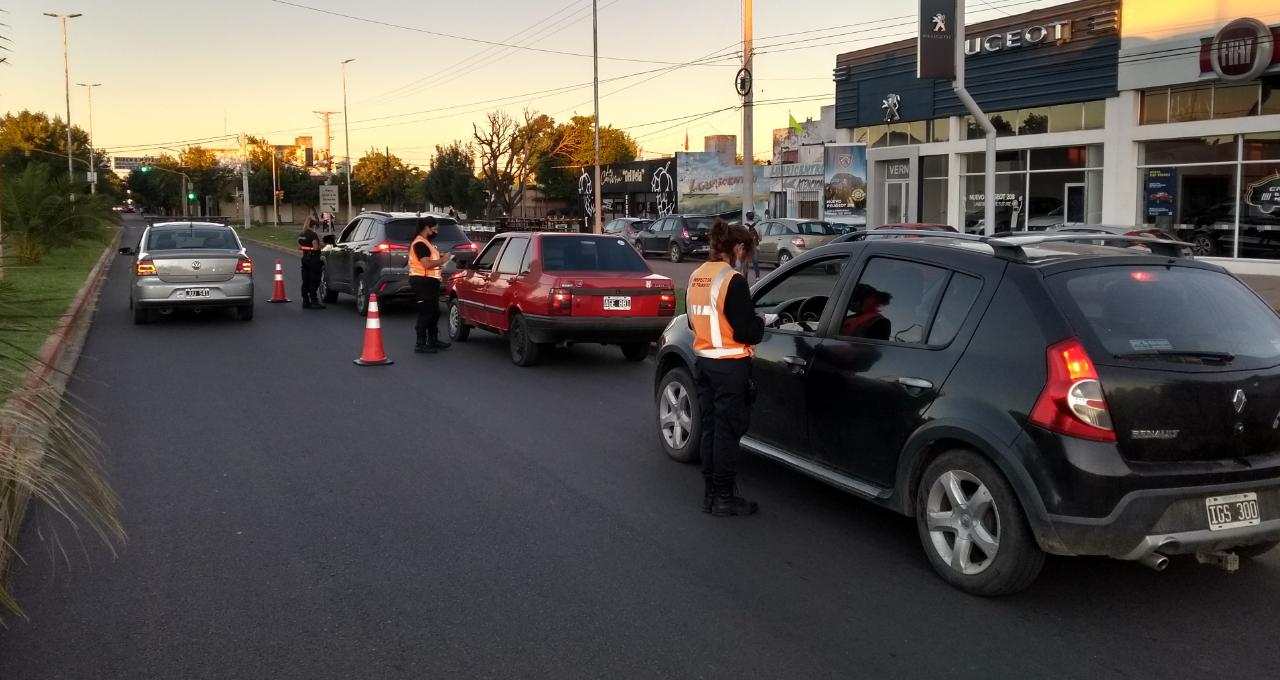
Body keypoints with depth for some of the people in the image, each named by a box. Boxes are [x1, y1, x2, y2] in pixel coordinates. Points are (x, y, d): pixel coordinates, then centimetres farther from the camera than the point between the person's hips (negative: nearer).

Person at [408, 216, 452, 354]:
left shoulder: (426, 243, 19)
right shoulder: (419, 243, -16)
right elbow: (426, 264, -25)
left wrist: (439, 267, 14)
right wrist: (442, 261, -15)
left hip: (430, 281, 11)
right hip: (422, 282, -11)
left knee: (434, 312, 17)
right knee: (425, 313, -9)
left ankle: (433, 340, 27)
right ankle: (420, 344, -5)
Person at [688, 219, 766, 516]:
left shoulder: (696, 277, 6)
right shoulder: (733, 280, -18)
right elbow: (746, 332, -19)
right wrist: (760, 323, 3)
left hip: (704, 359, 8)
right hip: (730, 365, -8)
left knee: (710, 427, 16)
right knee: (728, 431, 2)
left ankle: (711, 492, 24)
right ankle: (723, 498, 10)